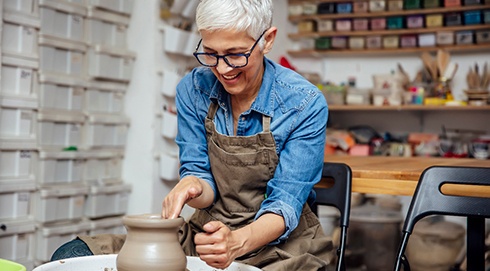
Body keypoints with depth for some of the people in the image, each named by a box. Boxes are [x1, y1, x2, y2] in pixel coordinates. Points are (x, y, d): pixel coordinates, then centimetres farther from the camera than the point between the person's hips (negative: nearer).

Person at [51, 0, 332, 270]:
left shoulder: (305, 103, -16)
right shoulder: (193, 89, -6)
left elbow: (285, 200, -16)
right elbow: (198, 172, 0)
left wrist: (237, 242, -36)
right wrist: (192, 187, -25)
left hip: (282, 244, -2)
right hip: (208, 231, 3)